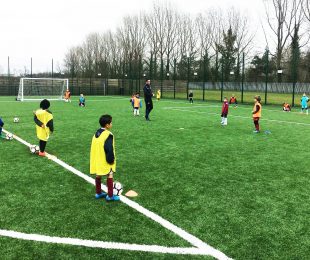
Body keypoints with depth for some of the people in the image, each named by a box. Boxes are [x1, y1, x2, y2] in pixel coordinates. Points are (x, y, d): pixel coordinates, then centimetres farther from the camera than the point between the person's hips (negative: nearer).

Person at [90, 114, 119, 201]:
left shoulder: (96, 133, 8)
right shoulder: (108, 135, -19)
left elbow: (95, 147, 14)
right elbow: (109, 149, -24)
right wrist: (111, 159, -15)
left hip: (97, 159, 9)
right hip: (105, 161, -9)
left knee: (98, 175, 17)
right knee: (110, 175, -1)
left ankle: (98, 193, 29)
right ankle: (110, 195, 2)